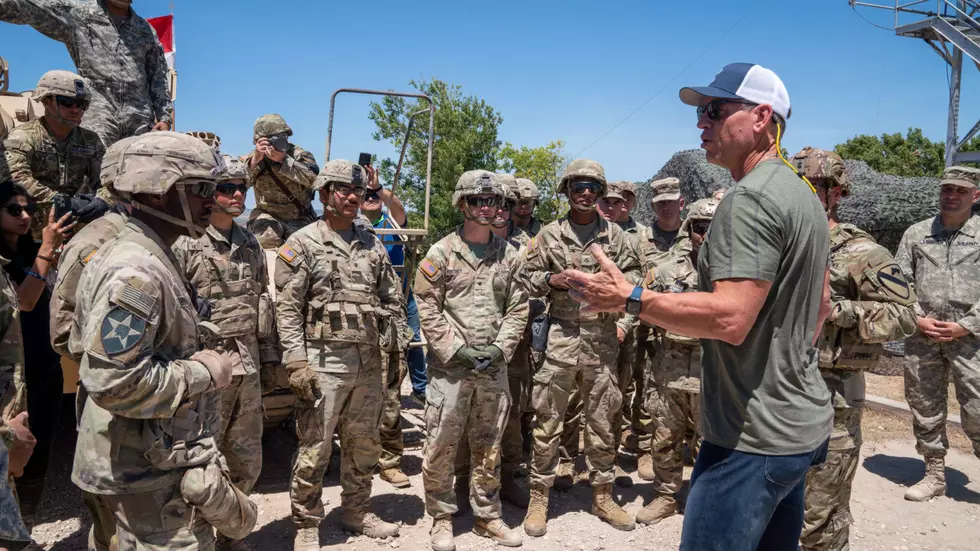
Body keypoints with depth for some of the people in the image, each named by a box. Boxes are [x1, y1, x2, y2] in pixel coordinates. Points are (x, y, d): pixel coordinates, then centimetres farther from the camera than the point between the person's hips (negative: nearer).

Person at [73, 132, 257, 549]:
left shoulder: (146, 260, 10)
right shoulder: (136, 272, -23)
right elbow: (113, 381, -30)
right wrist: (203, 371, -19)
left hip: (164, 461, 10)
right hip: (151, 473, -10)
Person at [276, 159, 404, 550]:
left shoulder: (372, 244, 12)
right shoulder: (303, 244, -4)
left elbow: (392, 299, 16)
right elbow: (287, 309, -9)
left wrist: (399, 341, 8)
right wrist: (297, 362, -15)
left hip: (369, 361, 5)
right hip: (324, 360, -5)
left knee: (364, 444, 16)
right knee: (314, 449, 1)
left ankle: (357, 511, 33)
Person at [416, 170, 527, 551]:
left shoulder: (509, 255, 7)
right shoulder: (441, 253, -3)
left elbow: (518, 308, 6)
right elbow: (428, 309, -7)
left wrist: (500, 348, -6)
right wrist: (457, 350, -13)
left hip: (494, 367, 3)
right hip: (449, 367, -3)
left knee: (488, 447, 14)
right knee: (441, 446, 3)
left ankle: (487, 516, 28)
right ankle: (441, 518, 21)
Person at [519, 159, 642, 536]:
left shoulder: (615, 235, 7)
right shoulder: (549, 235, 4)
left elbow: (633, 275, 11)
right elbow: (525, 277, 6)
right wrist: (551, 280, -11)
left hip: (603, 338, 2)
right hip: (560, 335, -1)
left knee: (603, 421, 11)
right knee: (548, 420, 3)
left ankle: (603, 496, 26)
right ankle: (539, 498, 15)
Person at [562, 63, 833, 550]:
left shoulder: (750, 198, -19)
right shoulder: (804, 194, 14)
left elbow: (731, 318, -28)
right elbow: (821, 302, 21)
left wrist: (629, 298, -23)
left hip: (754, 435, -10)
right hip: (799, 423, 11)